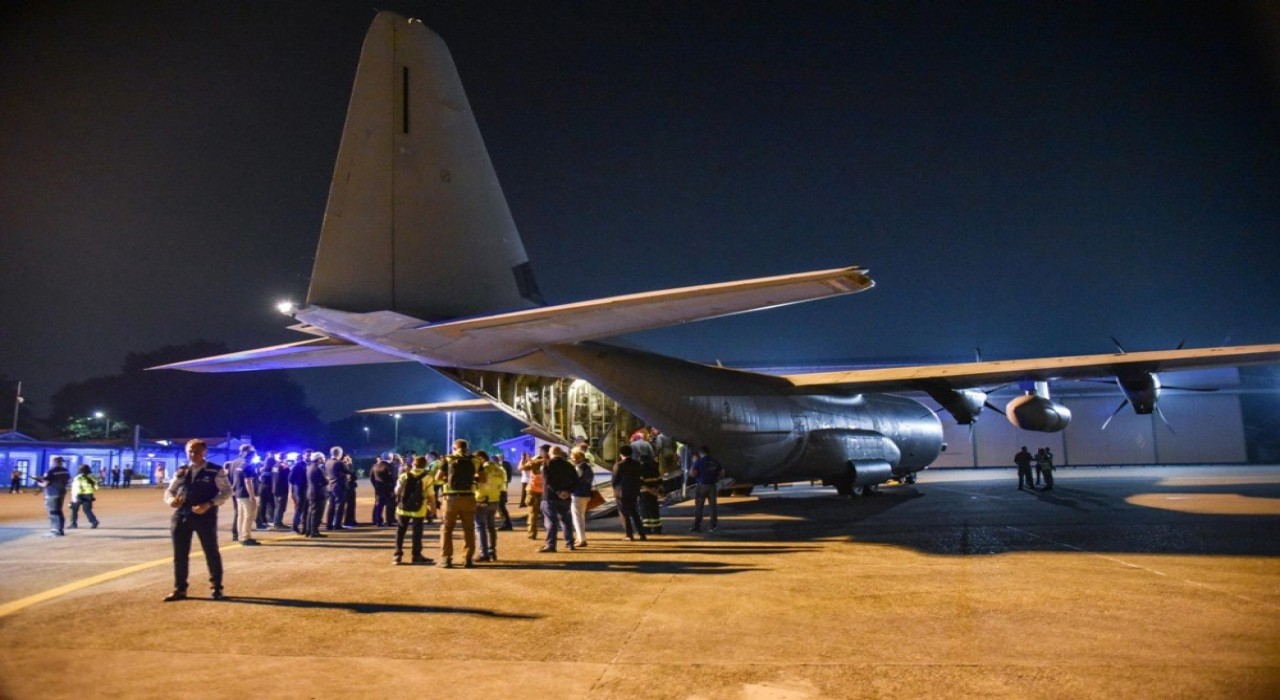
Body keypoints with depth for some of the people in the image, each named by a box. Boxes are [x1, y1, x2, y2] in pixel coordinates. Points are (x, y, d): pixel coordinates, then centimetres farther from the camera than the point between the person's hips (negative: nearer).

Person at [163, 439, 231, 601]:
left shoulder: (215, 471, -4)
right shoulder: (181, 472, 9)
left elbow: (227, 491, -5)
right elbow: (169, 491, 15)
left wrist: (209, 504, -19)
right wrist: (171, 500, -10)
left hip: (205, 516, -4)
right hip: (181, 516, 4)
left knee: (211, 553, 6)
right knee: (180, 554, 9)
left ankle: (216, 588, 19)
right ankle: (180, 589, 23)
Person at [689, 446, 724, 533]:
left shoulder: (699, 462, -9)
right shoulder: (715, 462, 7)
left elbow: (692, 474, -13)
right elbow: (722, 474, 10)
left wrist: (693, 464, -2)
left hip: (702, 486, -4)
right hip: (712, 486, 4)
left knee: (698, 507, 1)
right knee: (713, 506, 10)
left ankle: (697, 526, -1)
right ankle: (713, 526, 10)